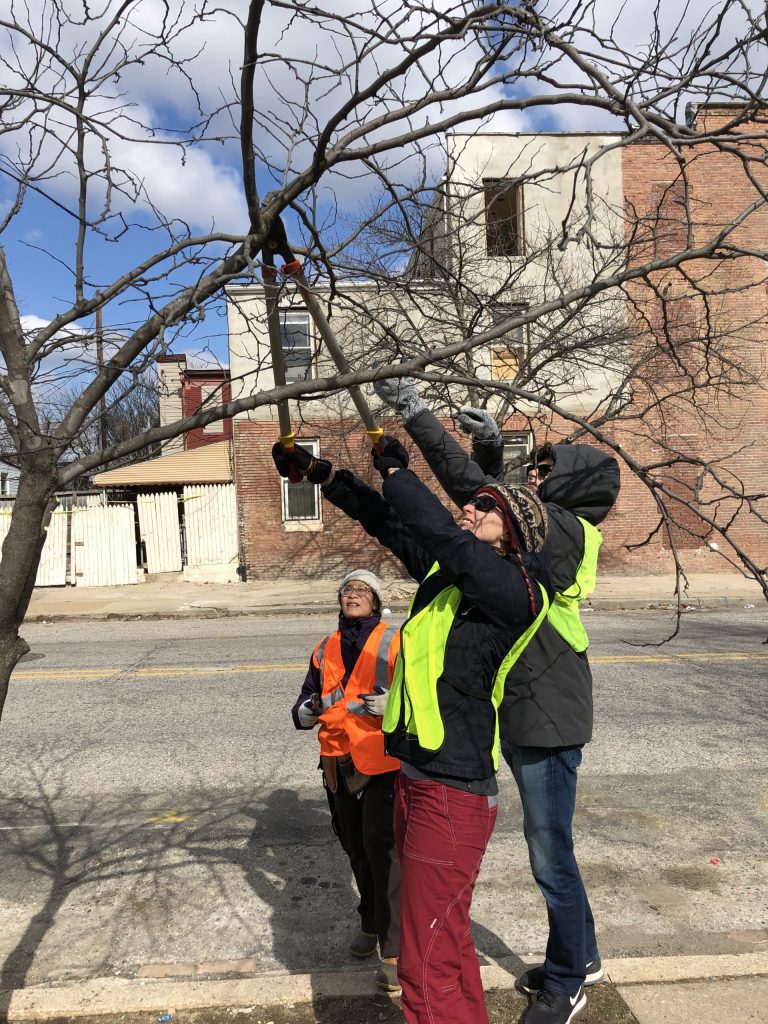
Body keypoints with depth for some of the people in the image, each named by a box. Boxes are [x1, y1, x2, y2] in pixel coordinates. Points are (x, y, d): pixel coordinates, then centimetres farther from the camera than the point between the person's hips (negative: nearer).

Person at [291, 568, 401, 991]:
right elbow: (302, 711, 16)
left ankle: (394, 949, 0)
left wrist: (393, 704, -25)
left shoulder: (396, 642, -3)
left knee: (381, 845, -11)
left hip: (384, 760, -5)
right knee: (356, 848, 16)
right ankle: (371, 921, 38)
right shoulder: (324, 650, 13)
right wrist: (309, 709, -7)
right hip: (339, 762, 5)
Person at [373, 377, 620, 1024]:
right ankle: (580, 958, 42)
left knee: (550, 855, 7)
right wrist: (491, 453, 4)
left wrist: (414, 409, -21)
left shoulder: (562, 530, -18)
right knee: (549, 848, 22)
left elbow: (472, 489, -24)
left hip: (546, 717, -9)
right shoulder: (551, 530, 8)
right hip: (523, 714, 9)